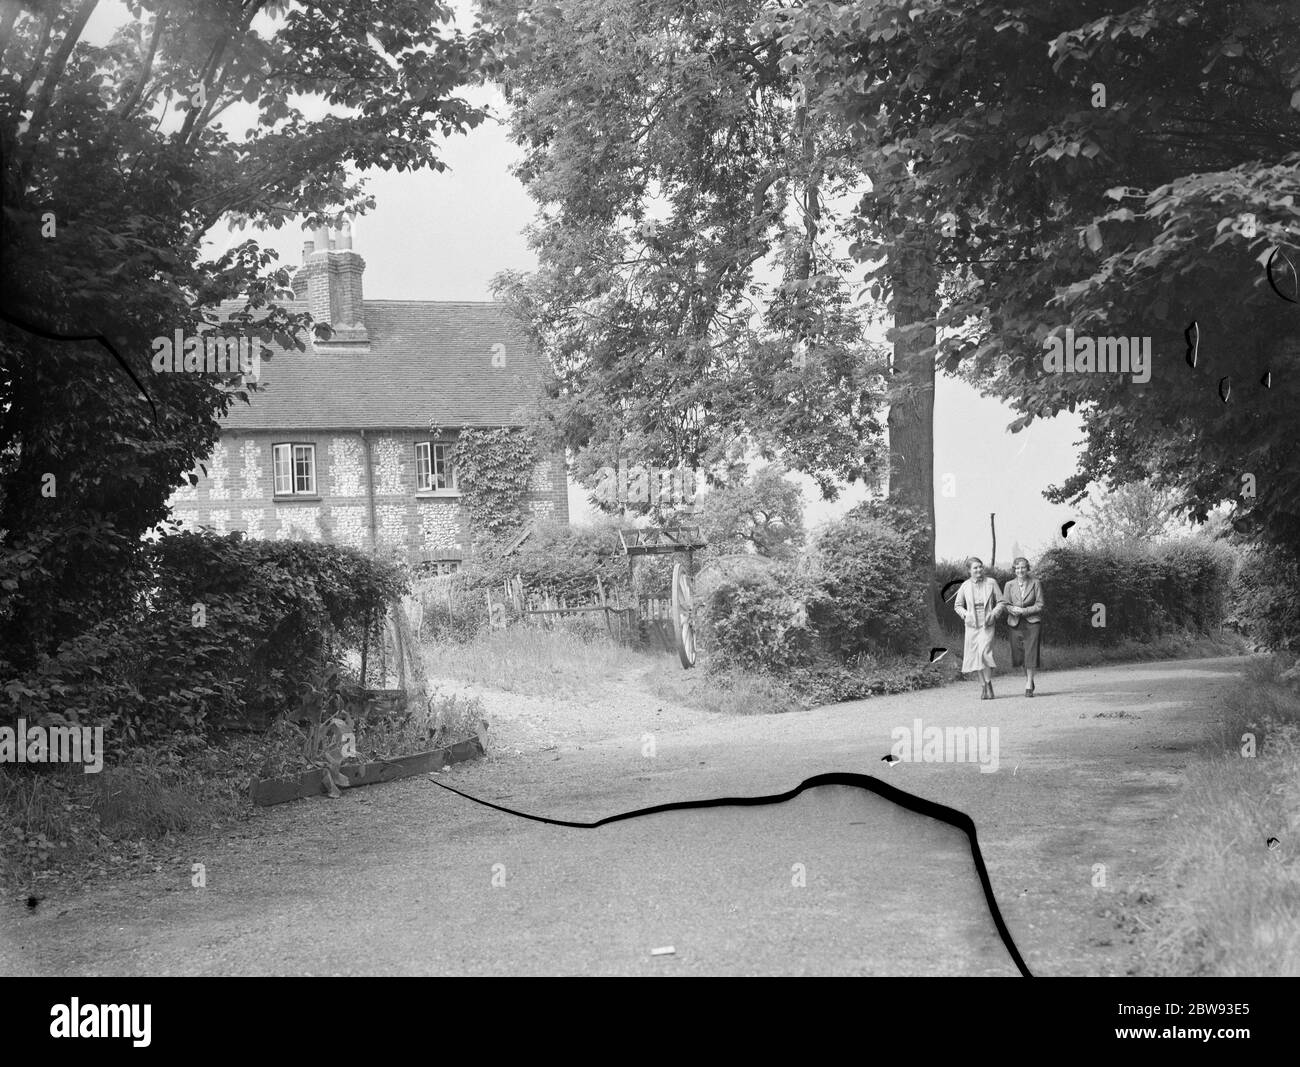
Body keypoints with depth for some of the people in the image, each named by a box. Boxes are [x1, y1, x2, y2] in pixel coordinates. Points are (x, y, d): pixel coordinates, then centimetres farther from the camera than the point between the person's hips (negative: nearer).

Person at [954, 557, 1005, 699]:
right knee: (976, 655, 5)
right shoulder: (965, 586, 3)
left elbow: (1001, 602, 5)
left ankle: (988, 684, -8)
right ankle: (985, 686, 17)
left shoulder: (991, 583, 0)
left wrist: (994, 614, -10)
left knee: (984, 652, -19)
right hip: (972, 625, 3)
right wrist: (966, 614, -5)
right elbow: (957, 605, 13)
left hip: (987, 624, -2)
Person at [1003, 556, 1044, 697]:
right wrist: (1013, 609, -16)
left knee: (1031, 652, -10)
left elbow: (1040, 605, -3)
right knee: (1019, 654, 4)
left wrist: (1023, 611, -13)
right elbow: (1005, 605, 6)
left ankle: (1029, 686, -6)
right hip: (1016, 624, 2)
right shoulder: (1009, 585, 6)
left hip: (1032, 623, -2)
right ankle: (1027, 678, 28)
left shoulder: (1036, 583, 0)